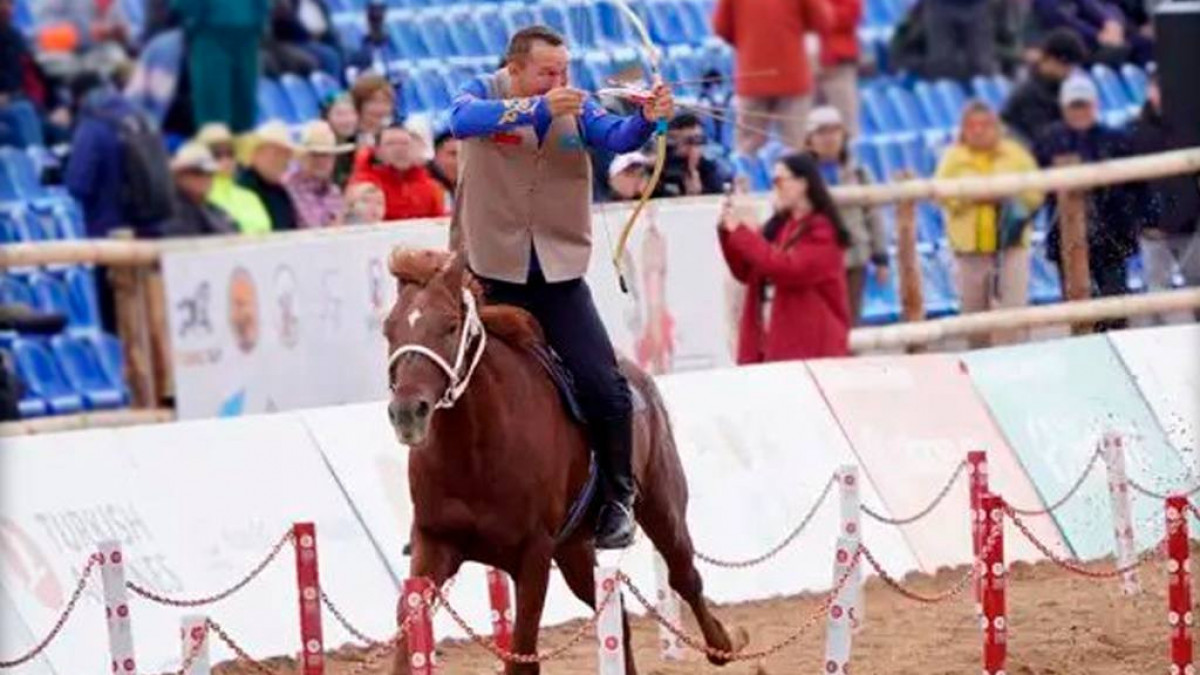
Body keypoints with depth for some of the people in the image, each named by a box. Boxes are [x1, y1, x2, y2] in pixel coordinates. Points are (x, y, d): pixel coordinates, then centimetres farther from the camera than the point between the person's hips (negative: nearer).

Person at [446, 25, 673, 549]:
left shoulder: (576, 108, 0)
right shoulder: (484, 94, -6)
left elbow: (617, 137, -17)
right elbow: (462, 120, -28)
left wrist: (647, 119, -40)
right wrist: (538, 108, -42)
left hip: (558, 276, 1)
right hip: (489, 275, -1)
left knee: (604, 388, -8)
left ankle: (617, 500, 10)